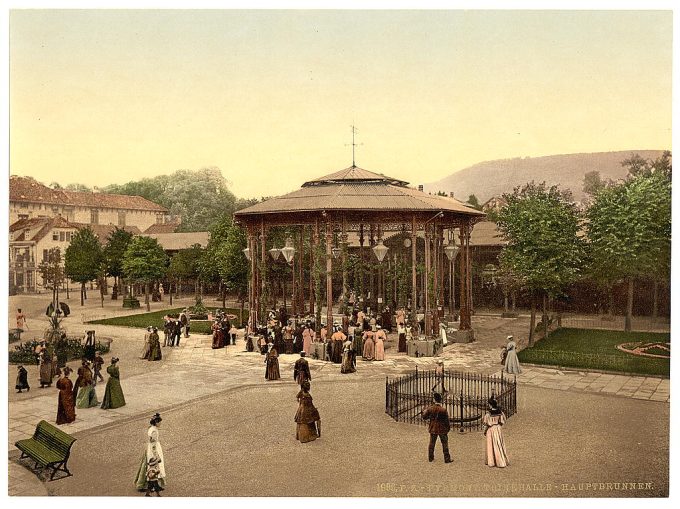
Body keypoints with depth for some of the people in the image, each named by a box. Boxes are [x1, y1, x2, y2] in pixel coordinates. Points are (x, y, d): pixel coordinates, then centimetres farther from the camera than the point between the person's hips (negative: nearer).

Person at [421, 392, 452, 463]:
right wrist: (448, 428, 3)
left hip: (433, 429, 3)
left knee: (432, 443, 18)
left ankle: (430, 457, 27)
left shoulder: (430, 408, -11)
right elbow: (447, 420, -13)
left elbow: (424, 417, 0)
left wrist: (425, 410, 17)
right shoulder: (443, 409, -20)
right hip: (442, 429, -3)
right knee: (445, 444, 10)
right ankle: (447, 459, 15)